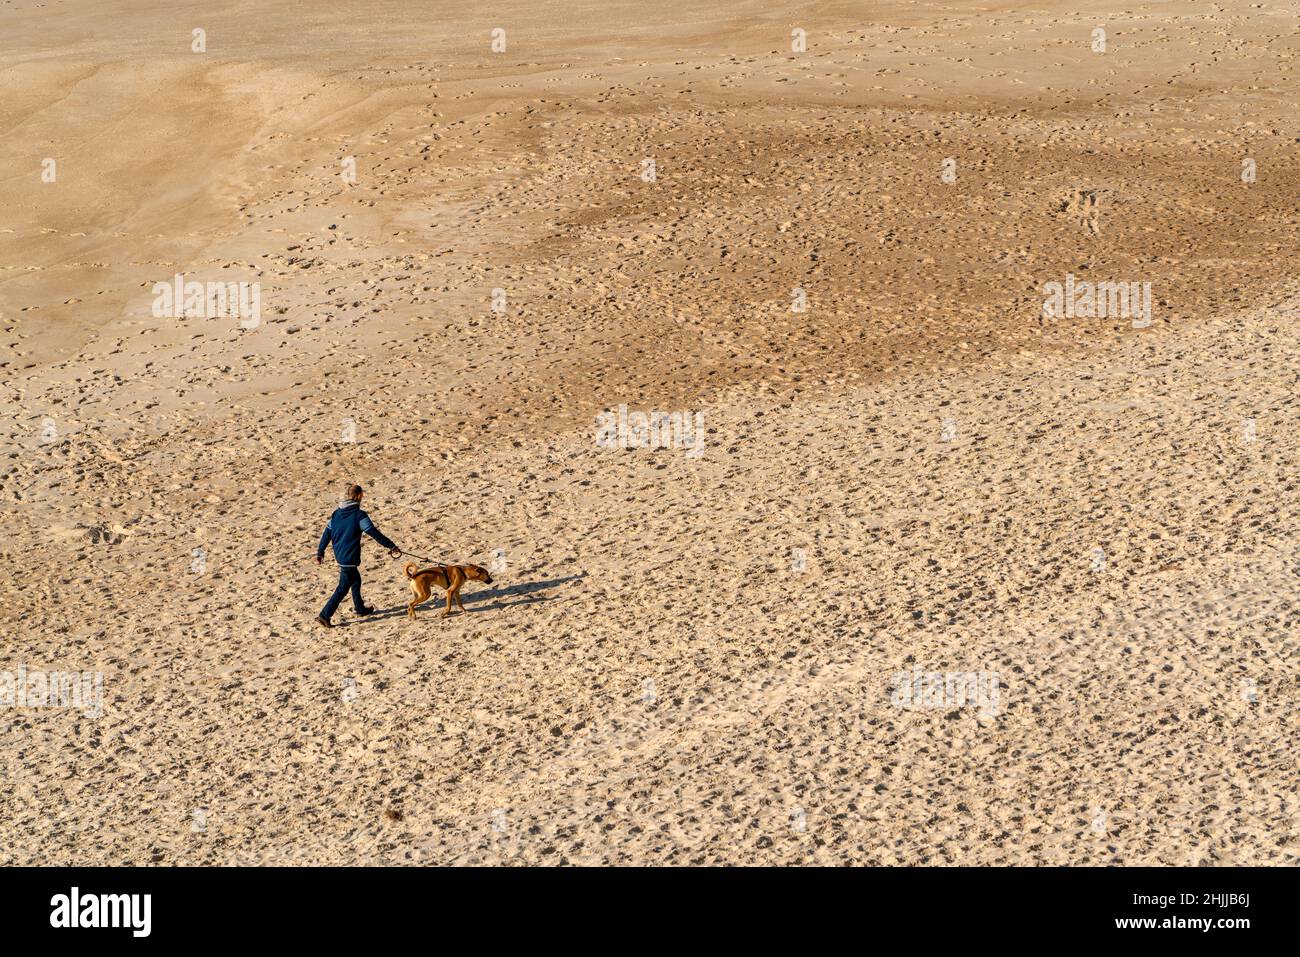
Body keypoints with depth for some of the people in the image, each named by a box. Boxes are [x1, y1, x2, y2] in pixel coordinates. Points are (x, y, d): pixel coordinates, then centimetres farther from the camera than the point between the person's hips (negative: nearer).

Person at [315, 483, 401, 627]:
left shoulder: (336, 514, 5)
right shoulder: (359, 515, -15)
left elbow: (327, 534, 9)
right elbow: (374, 533, -17)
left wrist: (320, 553, 17)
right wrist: (391, 546, -13)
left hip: (339, 555, 8)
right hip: (350, 557, -8)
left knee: (355, 580, 25)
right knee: (343, 588, -2)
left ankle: (360, 608, 39)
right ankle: (325, 615, -7)